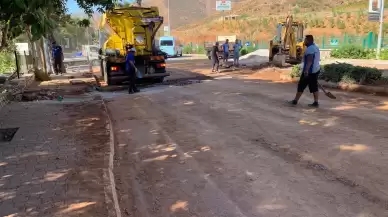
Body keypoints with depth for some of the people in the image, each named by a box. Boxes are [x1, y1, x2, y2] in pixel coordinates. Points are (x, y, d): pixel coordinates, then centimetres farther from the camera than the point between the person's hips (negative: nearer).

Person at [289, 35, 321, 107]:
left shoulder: (310, 49, -16)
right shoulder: (316, 47, 16)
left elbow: (309, 60, -27)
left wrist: (306, 70, -34)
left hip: (309, 71, -9)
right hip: (315, 70, 9)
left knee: (301, 86, 0)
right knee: (314, 87, 7)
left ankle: (295, 101, 7)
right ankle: (316, 102, 6)